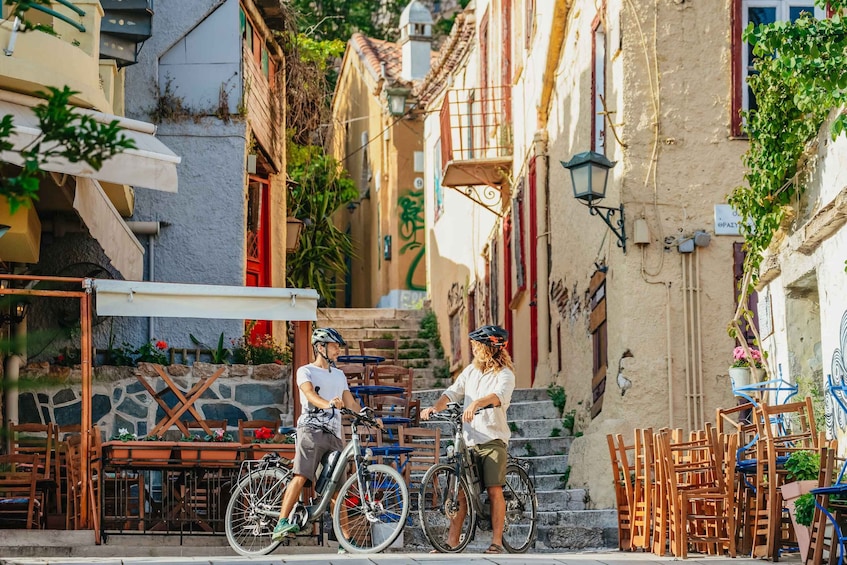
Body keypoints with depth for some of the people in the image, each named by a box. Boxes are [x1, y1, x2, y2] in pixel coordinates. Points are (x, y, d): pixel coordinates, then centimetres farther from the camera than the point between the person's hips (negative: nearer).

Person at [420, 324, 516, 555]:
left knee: (494, 490, -8)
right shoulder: (471, 371, 15)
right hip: (468, 439, 5)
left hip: (493, 439, -5)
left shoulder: (505, 374, -5)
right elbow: (453, 392, 7)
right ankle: (452, 542, 4)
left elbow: (499, 396, -25)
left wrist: (476, 403, -43)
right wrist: (433, 408, -10)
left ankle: (497, 542, -2)